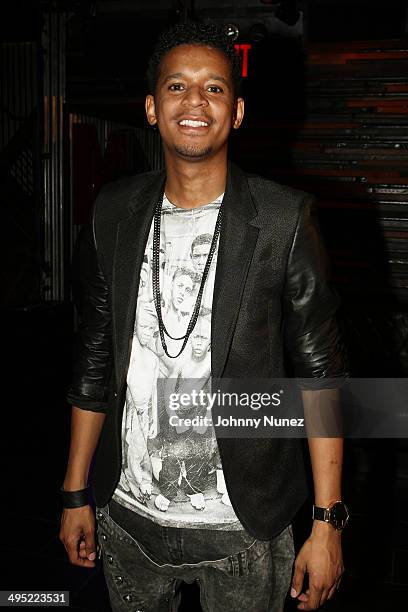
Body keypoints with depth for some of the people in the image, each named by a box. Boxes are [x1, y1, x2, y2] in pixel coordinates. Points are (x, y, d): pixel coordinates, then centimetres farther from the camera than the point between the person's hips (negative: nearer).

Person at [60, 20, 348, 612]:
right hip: (128, 518, 3)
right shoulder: (113, 213, -1)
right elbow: (95, 362, 5)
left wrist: (327, 523, -10)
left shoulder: (285, 218, -11)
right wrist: (76, 495, 8)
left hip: (244, 526, -3)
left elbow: (319, 374, -9)